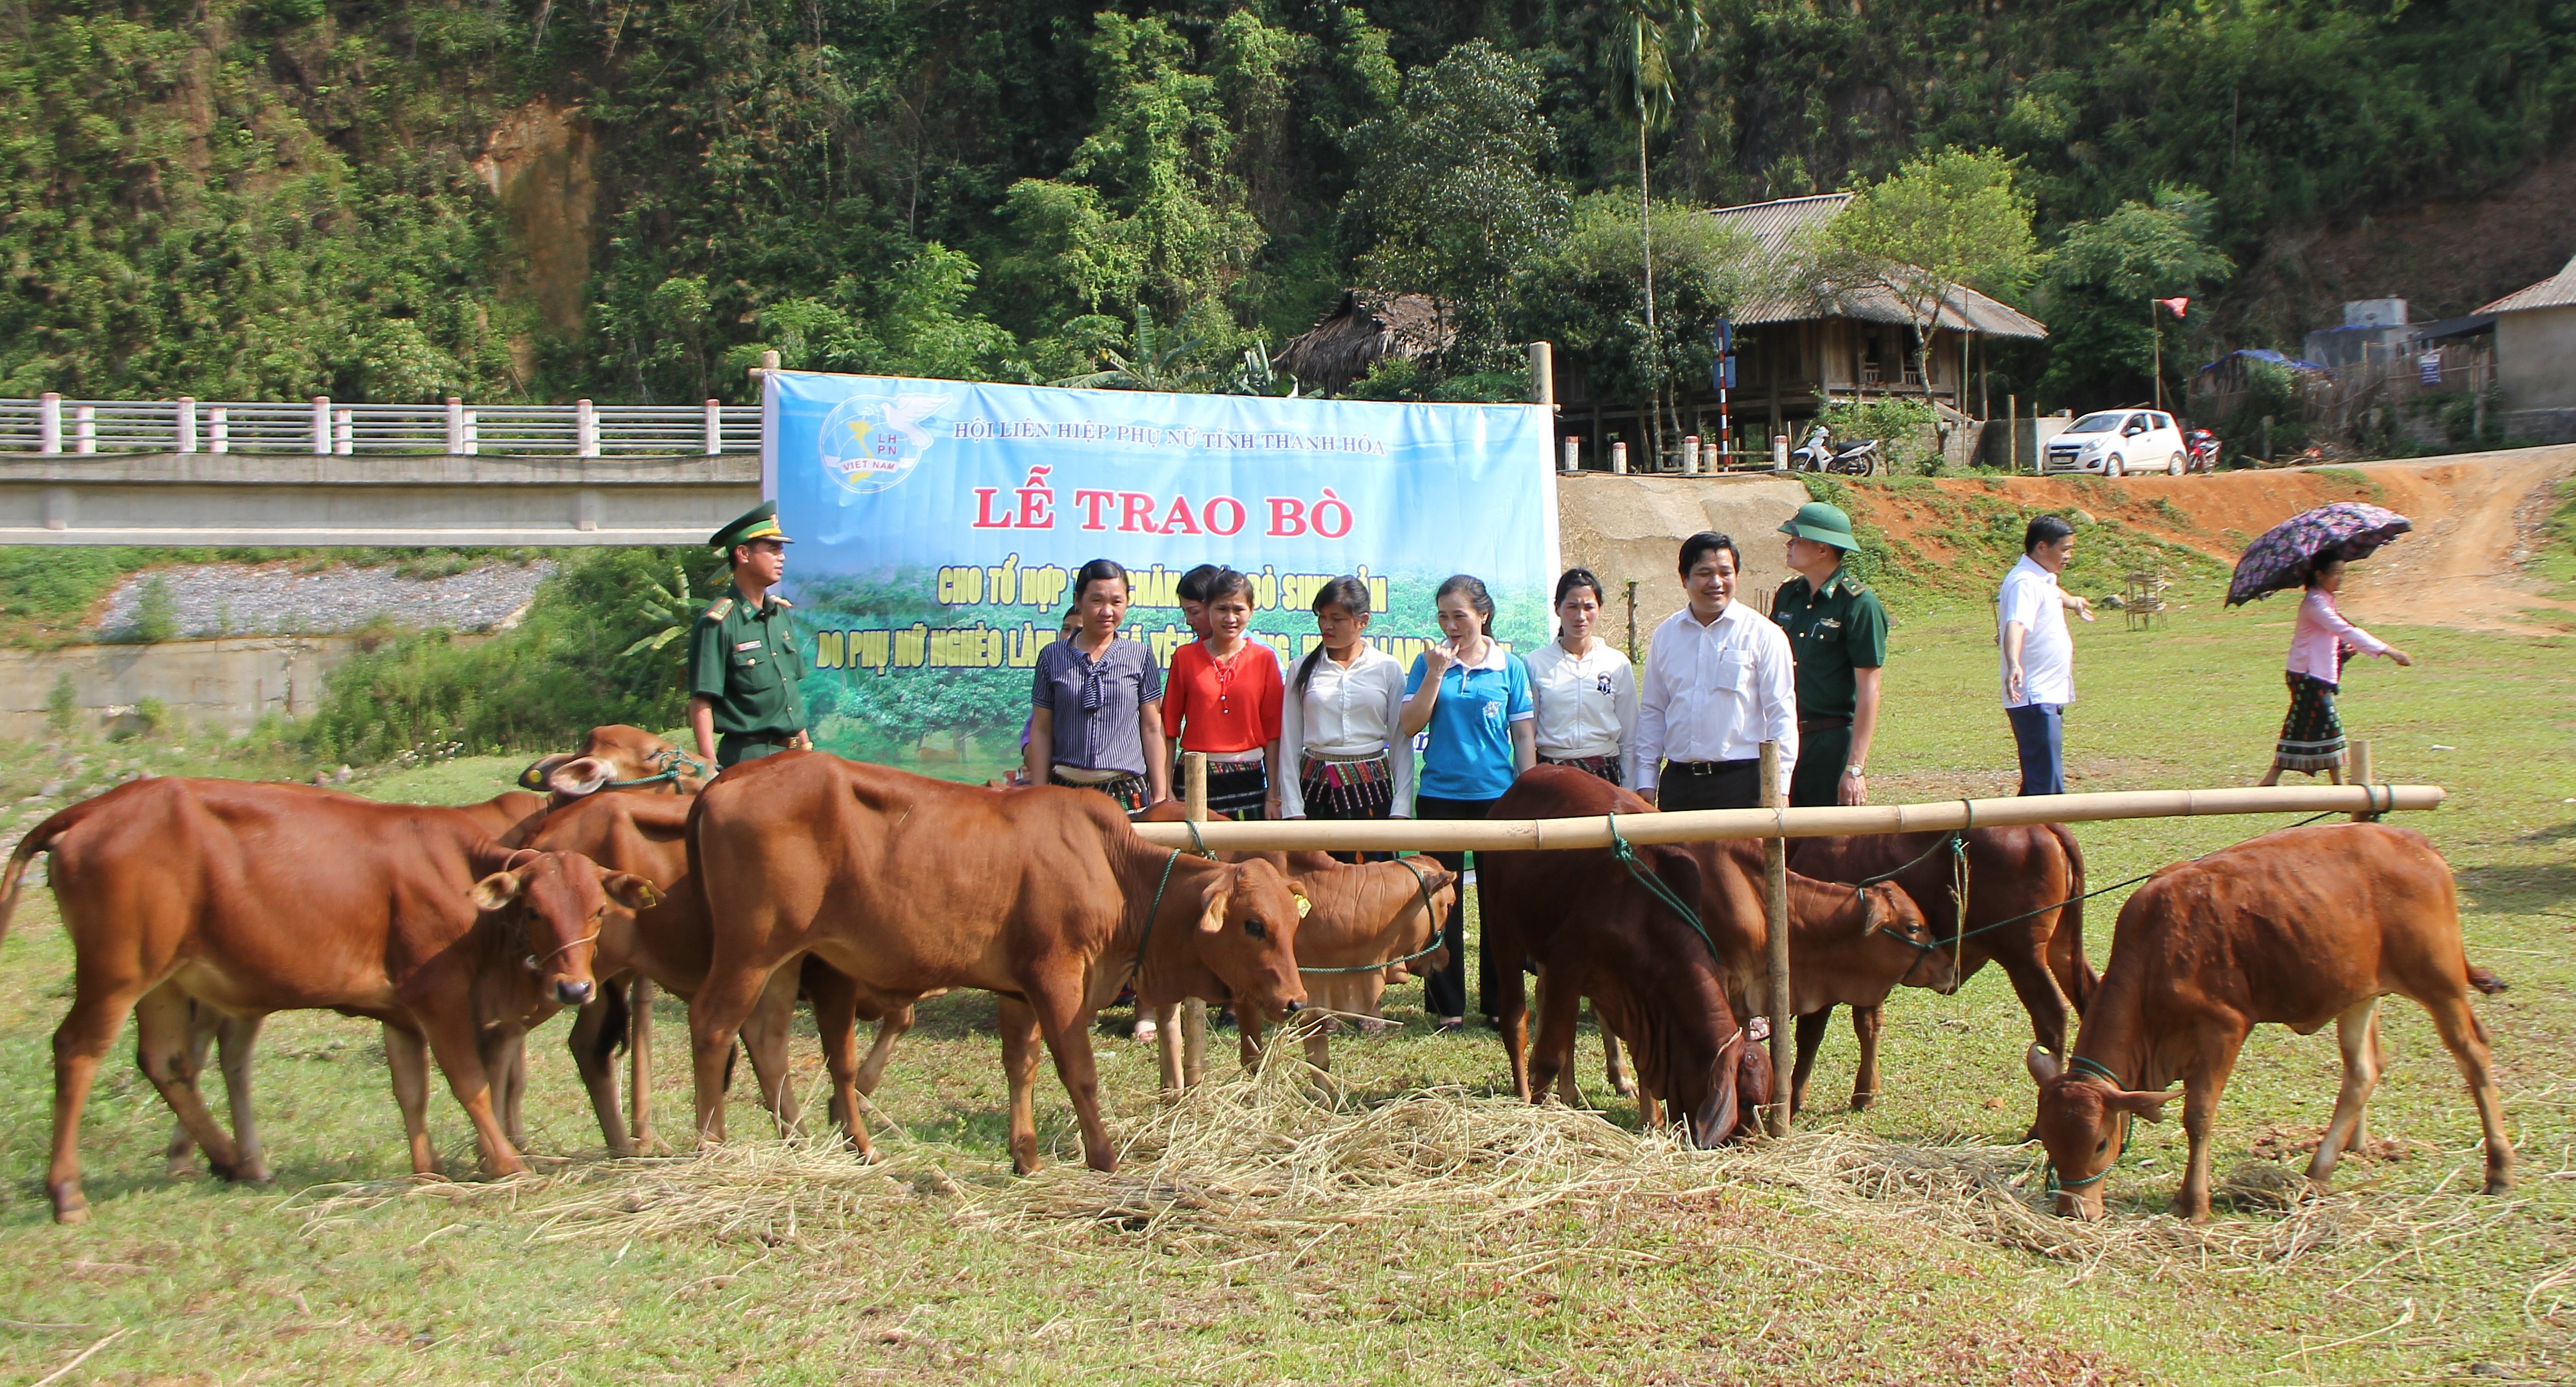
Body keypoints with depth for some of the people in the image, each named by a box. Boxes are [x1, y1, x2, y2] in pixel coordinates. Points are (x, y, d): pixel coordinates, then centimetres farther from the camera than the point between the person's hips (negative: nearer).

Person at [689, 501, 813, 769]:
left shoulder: (782, 613, 12)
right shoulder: (718, 623, -11)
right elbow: (701, 704, -14)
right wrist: (710, 768, -19)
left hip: (790, 754, 7)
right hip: (747, 758, -7)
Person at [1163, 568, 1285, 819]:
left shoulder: (1264, 659, 4)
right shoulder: (1185, 657, 3)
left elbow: (1273, 731, 4)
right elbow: (1169, 725, 4)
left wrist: (1273, 796, 0)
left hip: (1248, 779, 0)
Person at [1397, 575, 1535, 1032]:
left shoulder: (1509, 667, 3)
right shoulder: (1428, 663, 3)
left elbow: (1525, 736, 5)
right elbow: (1409, 727, -5)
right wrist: (1436, 674, -13)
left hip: (1497, 794, 0)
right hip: (1440, 796, 0)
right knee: (1443, 900, 4)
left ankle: (1500, 1001, 14)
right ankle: (1446, 1004, 12)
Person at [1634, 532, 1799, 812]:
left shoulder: (1763, 634, 0)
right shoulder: (1665, 635, 10)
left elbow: (1781, 714, -2)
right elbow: (1652, 712, 14)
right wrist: (1646, 781, 9)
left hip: (1741, 782, -3)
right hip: (1678, 783, 3)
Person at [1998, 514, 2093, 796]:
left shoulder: (2043, 579, 16)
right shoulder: (2025, 582, -16)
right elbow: (2015, 625, -35)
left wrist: (2073, 601, 64)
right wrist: (2014, 664, -53)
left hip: (2048, 698, 11)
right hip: (2034, 699, -11)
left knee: (2037, 784, 14)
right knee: (2047, 790, -17)